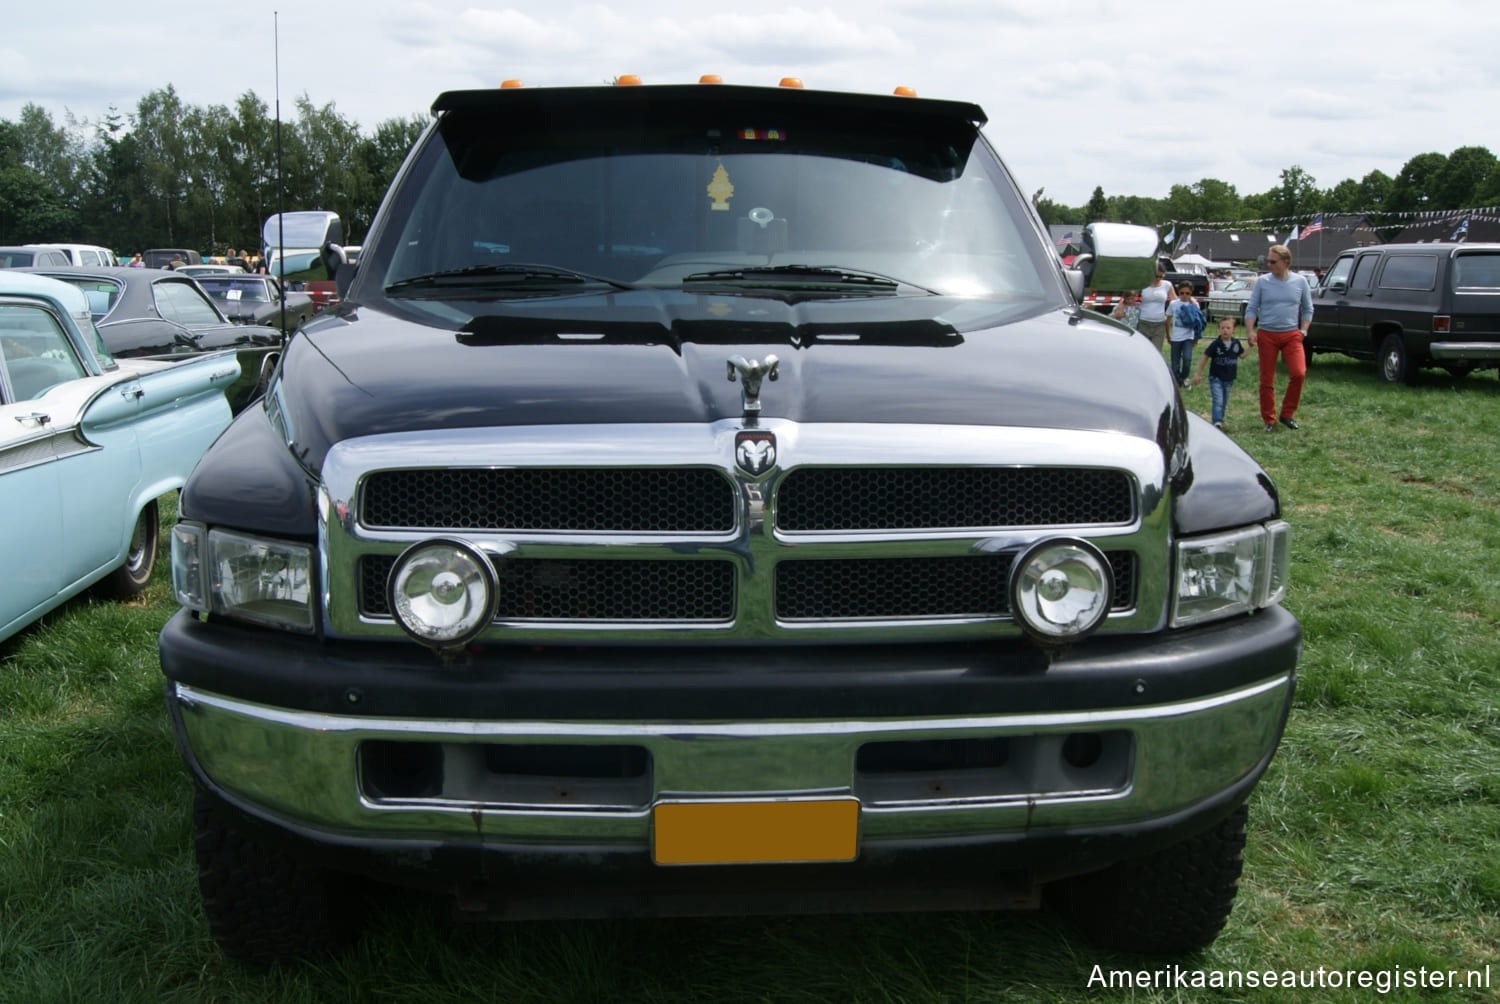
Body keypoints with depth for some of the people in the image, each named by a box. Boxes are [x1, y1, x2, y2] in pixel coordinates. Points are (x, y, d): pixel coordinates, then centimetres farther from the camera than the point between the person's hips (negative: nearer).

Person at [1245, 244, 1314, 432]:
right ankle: (1269, 420, 14)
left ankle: (1287, 414, 2)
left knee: (1298, 373, -15)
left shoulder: (1300, 282, 4)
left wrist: (1303, 330, 2)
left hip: (1291, 334, 0)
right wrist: (1250, 331, -10)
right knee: (1267, 380, 2)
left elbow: (1307, 309, 14)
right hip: (1266, 335, 0)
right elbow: (1251, 309, 4)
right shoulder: (1262, 282, 2)